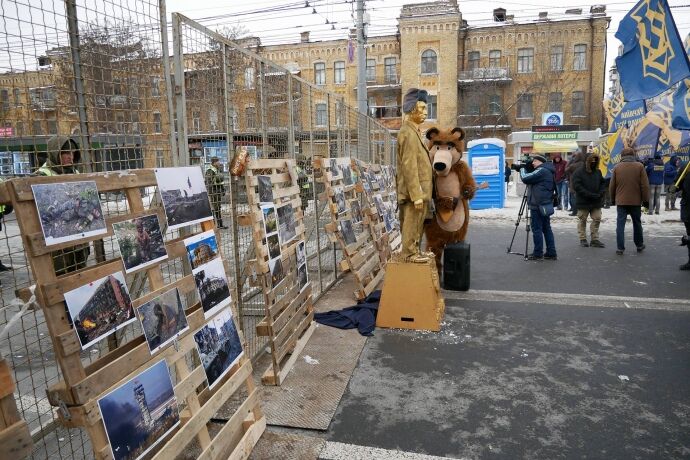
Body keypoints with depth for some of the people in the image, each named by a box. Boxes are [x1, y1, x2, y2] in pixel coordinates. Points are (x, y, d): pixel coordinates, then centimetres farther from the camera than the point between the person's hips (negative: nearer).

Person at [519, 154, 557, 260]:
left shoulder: (542, 171, -13)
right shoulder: (548, 171, 18)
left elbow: (525, 179, -19)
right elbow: (532, 181, 22)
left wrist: (522, 169, 0)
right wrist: (525, 170, 10)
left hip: (538, 205, -10)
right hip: (546, 204, 10)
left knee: (536, 228, -4)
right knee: (546, 228, 11)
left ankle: (538, 253, 0)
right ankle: (551, 253, 14)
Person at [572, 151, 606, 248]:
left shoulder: (598, 172, 8)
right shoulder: (579, 172, -9)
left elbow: (603, 183, 16)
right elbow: (577, 186, -17)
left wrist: (601, 192, -6)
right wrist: (590, 195, -21)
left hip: (596, 202, 5)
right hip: (583, 202, -5)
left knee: (597, 219, 6)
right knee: (582, 220, 4)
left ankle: (595, 239, 14)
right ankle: (583, 239, 15)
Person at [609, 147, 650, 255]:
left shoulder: (617, 167, -1)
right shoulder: (639, 166, -2)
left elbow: (612, 186, 3)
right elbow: (645, 185, -3)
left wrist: (613, 199, 15)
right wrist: (646, 200, 4)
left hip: (621, 201, -1)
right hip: (636, 201, 1)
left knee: (620, 224, 1)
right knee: (637, 223, 16)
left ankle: (620, 248, -3)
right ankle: (639, 245, 29)